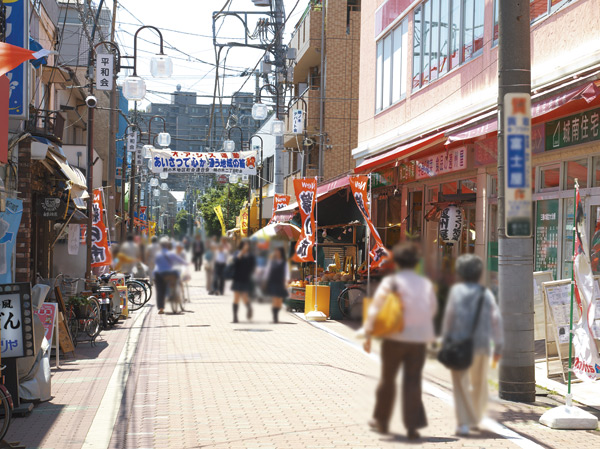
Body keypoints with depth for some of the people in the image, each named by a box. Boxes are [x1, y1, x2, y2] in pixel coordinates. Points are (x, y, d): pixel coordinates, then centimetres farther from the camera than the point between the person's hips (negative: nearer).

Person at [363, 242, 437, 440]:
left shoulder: (391, 282, -6)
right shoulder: (426, 284, 5)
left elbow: (375, 308, -12)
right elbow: (432, 310, 13)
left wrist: (368, 334, -10)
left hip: (395, 337, -2)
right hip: (419, 339, 2)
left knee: (387, 378, 13)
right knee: (413, 381, 5)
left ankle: (381, 421, 26)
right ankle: (413, 425, -3)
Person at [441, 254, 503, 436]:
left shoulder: (456, 290, -1)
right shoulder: (486, 293, 5)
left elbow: (449, 315, -6)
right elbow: (496, 318, -1)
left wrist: (445, 338, 2)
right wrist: (498, 345, 4)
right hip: (482, 345, 3)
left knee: (460, 383, -3)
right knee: (479, 383, 19)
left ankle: (464, 423, -14)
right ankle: (475, 419, 30)